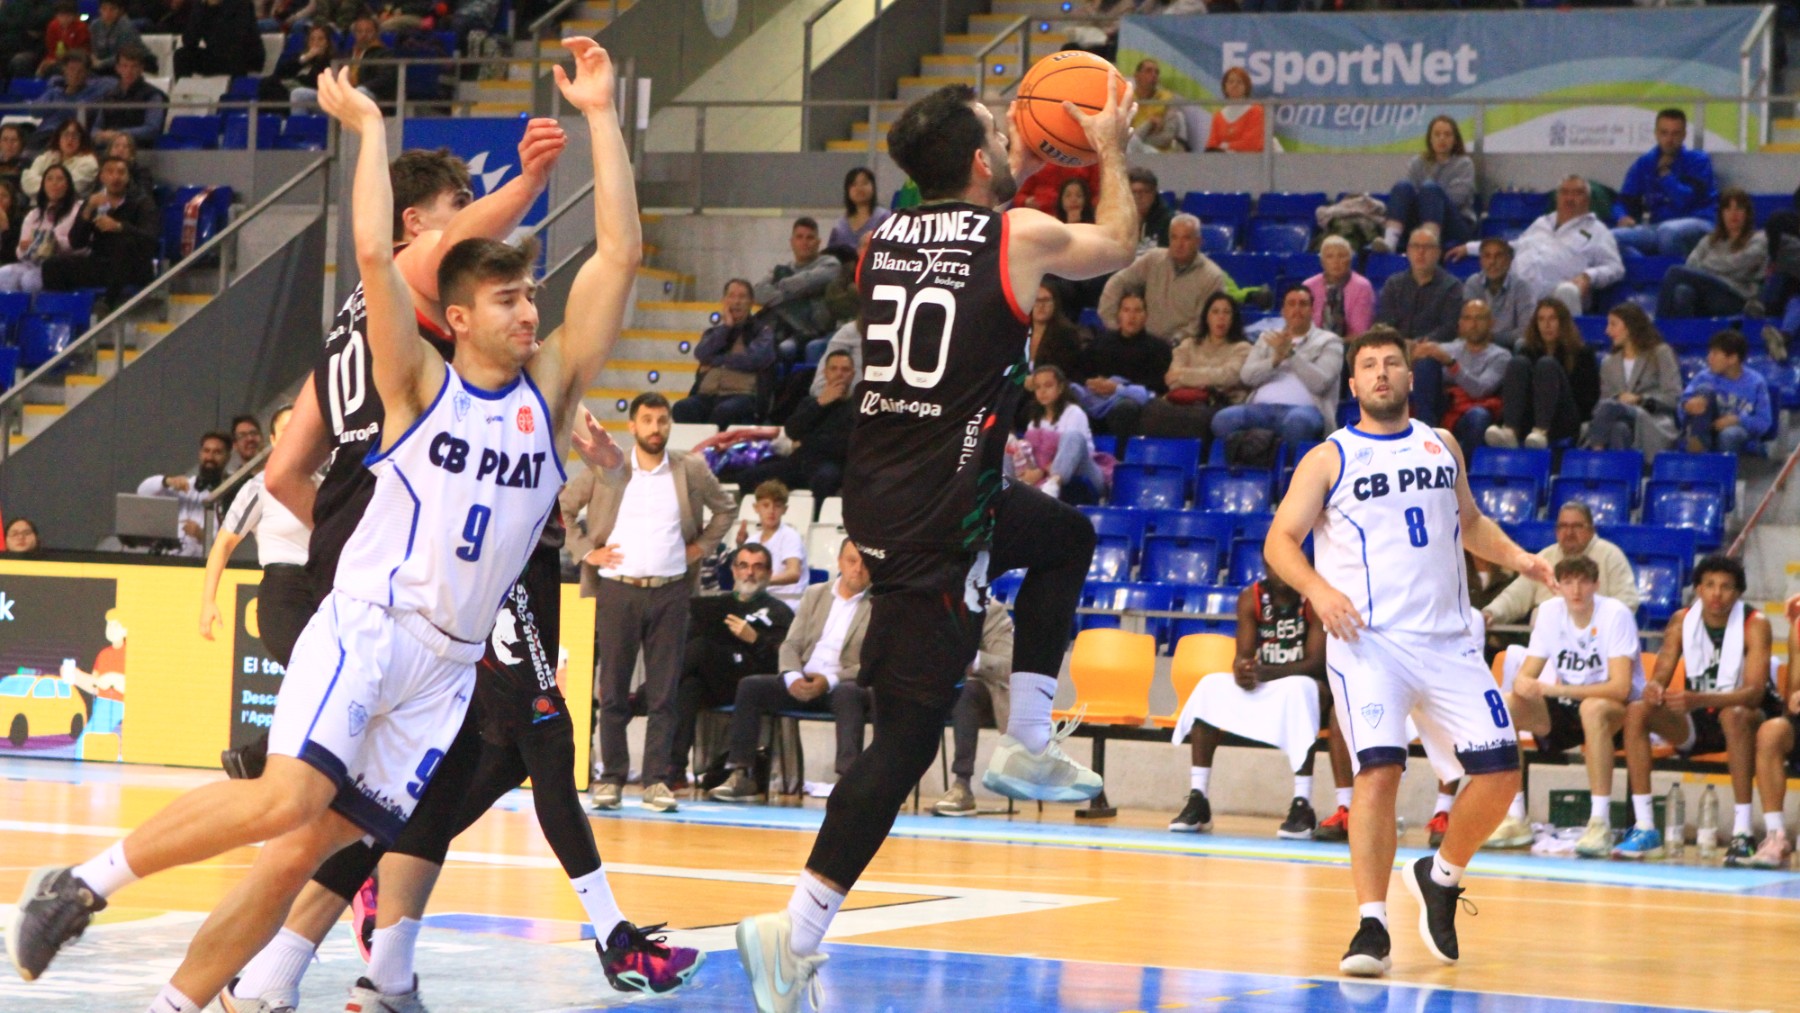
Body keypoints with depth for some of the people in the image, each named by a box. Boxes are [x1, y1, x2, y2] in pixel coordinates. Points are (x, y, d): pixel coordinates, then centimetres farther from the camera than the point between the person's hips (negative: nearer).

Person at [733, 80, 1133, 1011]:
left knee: (1065, 535, 30)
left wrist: (1015, 172, 36)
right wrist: (1110, 151, 29)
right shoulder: (1021, 237, -8)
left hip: (878, 490, 8)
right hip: (937, 523, -8)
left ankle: (1025, 746, 27)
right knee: (907, 733, -6)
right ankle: (796, 935, -11)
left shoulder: (887, 235, 8)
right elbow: (1118, 244, 15)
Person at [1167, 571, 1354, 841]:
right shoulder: (1251, 598, -2)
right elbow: (1243, 656, -6)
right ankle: (1197, 801, -20)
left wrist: (1264, 672, -34)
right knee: (1210, 686, -19)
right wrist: (1241, 670, -32)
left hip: (1306, 688, -4)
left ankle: (1303, 806, -39)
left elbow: (1316, 664, -21)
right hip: (1262, 688, 4)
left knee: (1299, 687, -38)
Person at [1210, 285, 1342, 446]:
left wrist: (1291, 353, -8)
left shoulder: (1328, 341, 15)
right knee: (1224, 419, -29)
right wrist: (1276, 359, -6)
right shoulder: (1268, 338, 26)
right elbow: (1248, 376, 11)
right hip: (1262, 406, 3)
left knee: (1297, 421, -42)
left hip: (1303, 408, -3)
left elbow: (1320, 383, -2)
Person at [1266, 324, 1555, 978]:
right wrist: (1317, 589, -19)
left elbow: (1469, 522, 29)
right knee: (1379, 771, -20)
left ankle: (1440, 877, 24)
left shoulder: (1442, 446, 16)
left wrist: (1514, 556, 10)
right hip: (1368, 640, -4)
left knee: (1500, 771, -2)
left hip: (1448, 640, 4)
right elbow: (1280, 541, 0)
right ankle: (1372, 926, -16)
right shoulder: (1329, 459, 4)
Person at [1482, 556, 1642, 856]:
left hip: (1616, 710, -5)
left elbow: (1620, 687, -26)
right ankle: (1516, 819, -11)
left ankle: (1600, 823, -35)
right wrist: (1523, 683, -28)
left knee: (1593, 709, -40)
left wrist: (1558, 689, -33)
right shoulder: (1550, 612, -2)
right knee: (1505, 706, -19)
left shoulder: (1616, 615, -17)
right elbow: (1526, 675, -1)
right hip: (1564, 708, 5)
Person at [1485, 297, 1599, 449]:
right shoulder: (1527, 352, 21)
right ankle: (1509, 431, -43)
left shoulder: (1581, 353, 15)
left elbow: (1591, 396, 8)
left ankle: (1541, 431, -48)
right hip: (1527, 424, 2)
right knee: (1518, 362, -19)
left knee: (1547, 364, -24)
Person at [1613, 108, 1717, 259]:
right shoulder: (1644, 163, 13)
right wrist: (1624, 217, -14)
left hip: (1697, 223, -4)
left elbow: (1686, 201, -14)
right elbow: (1626, 200, 9)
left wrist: (1664, 172, -6)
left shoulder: (1698, 161, 0)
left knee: (1668, 230, -40)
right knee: (1613, 237, -23)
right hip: (1656, 227, 4)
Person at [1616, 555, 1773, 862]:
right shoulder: (1682, 621, -4)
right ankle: (1645, 830, -22)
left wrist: (1699, 700, -43)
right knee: (1637, 712, -19)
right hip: (1697, 722, 5)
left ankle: (1742, 833, -37)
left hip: (1747, 718, -4)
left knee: (1734, 715, -39)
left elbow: (1754, 692, -27)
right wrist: (1653, 690, -34)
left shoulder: (1754, 625, -16)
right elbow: (1660, 676, -6)